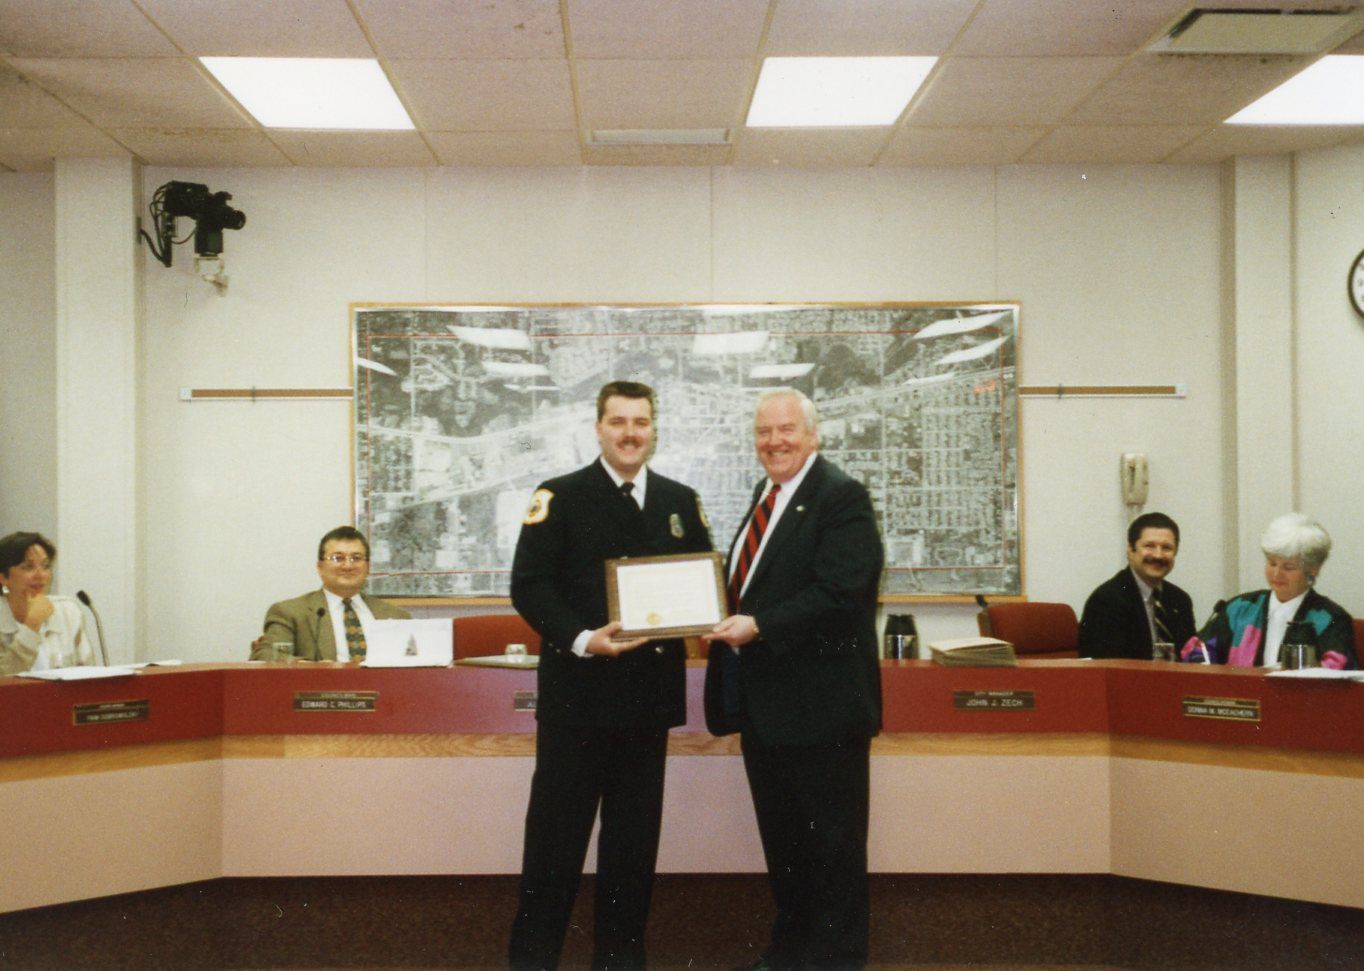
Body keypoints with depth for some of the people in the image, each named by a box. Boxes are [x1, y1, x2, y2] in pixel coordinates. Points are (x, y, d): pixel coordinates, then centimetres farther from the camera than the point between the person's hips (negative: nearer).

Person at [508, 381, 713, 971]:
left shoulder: (681, 502, 11)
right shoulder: (560, 498, -2)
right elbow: (529, 584, -9)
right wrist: (580, 640, -22)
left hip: (650, 689, 4)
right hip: (578, 689, -4)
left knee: (635, 832, 12)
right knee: (558, 828, 3)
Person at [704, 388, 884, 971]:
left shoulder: (841, 497, -13)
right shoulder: (766, 494, 14)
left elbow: (839, 592, -23)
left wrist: (759, 626, -25)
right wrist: (727, 619, 3)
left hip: (818, 698, -9)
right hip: (763, 699, 9)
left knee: (831, 835, 4)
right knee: (780, 834, 19)